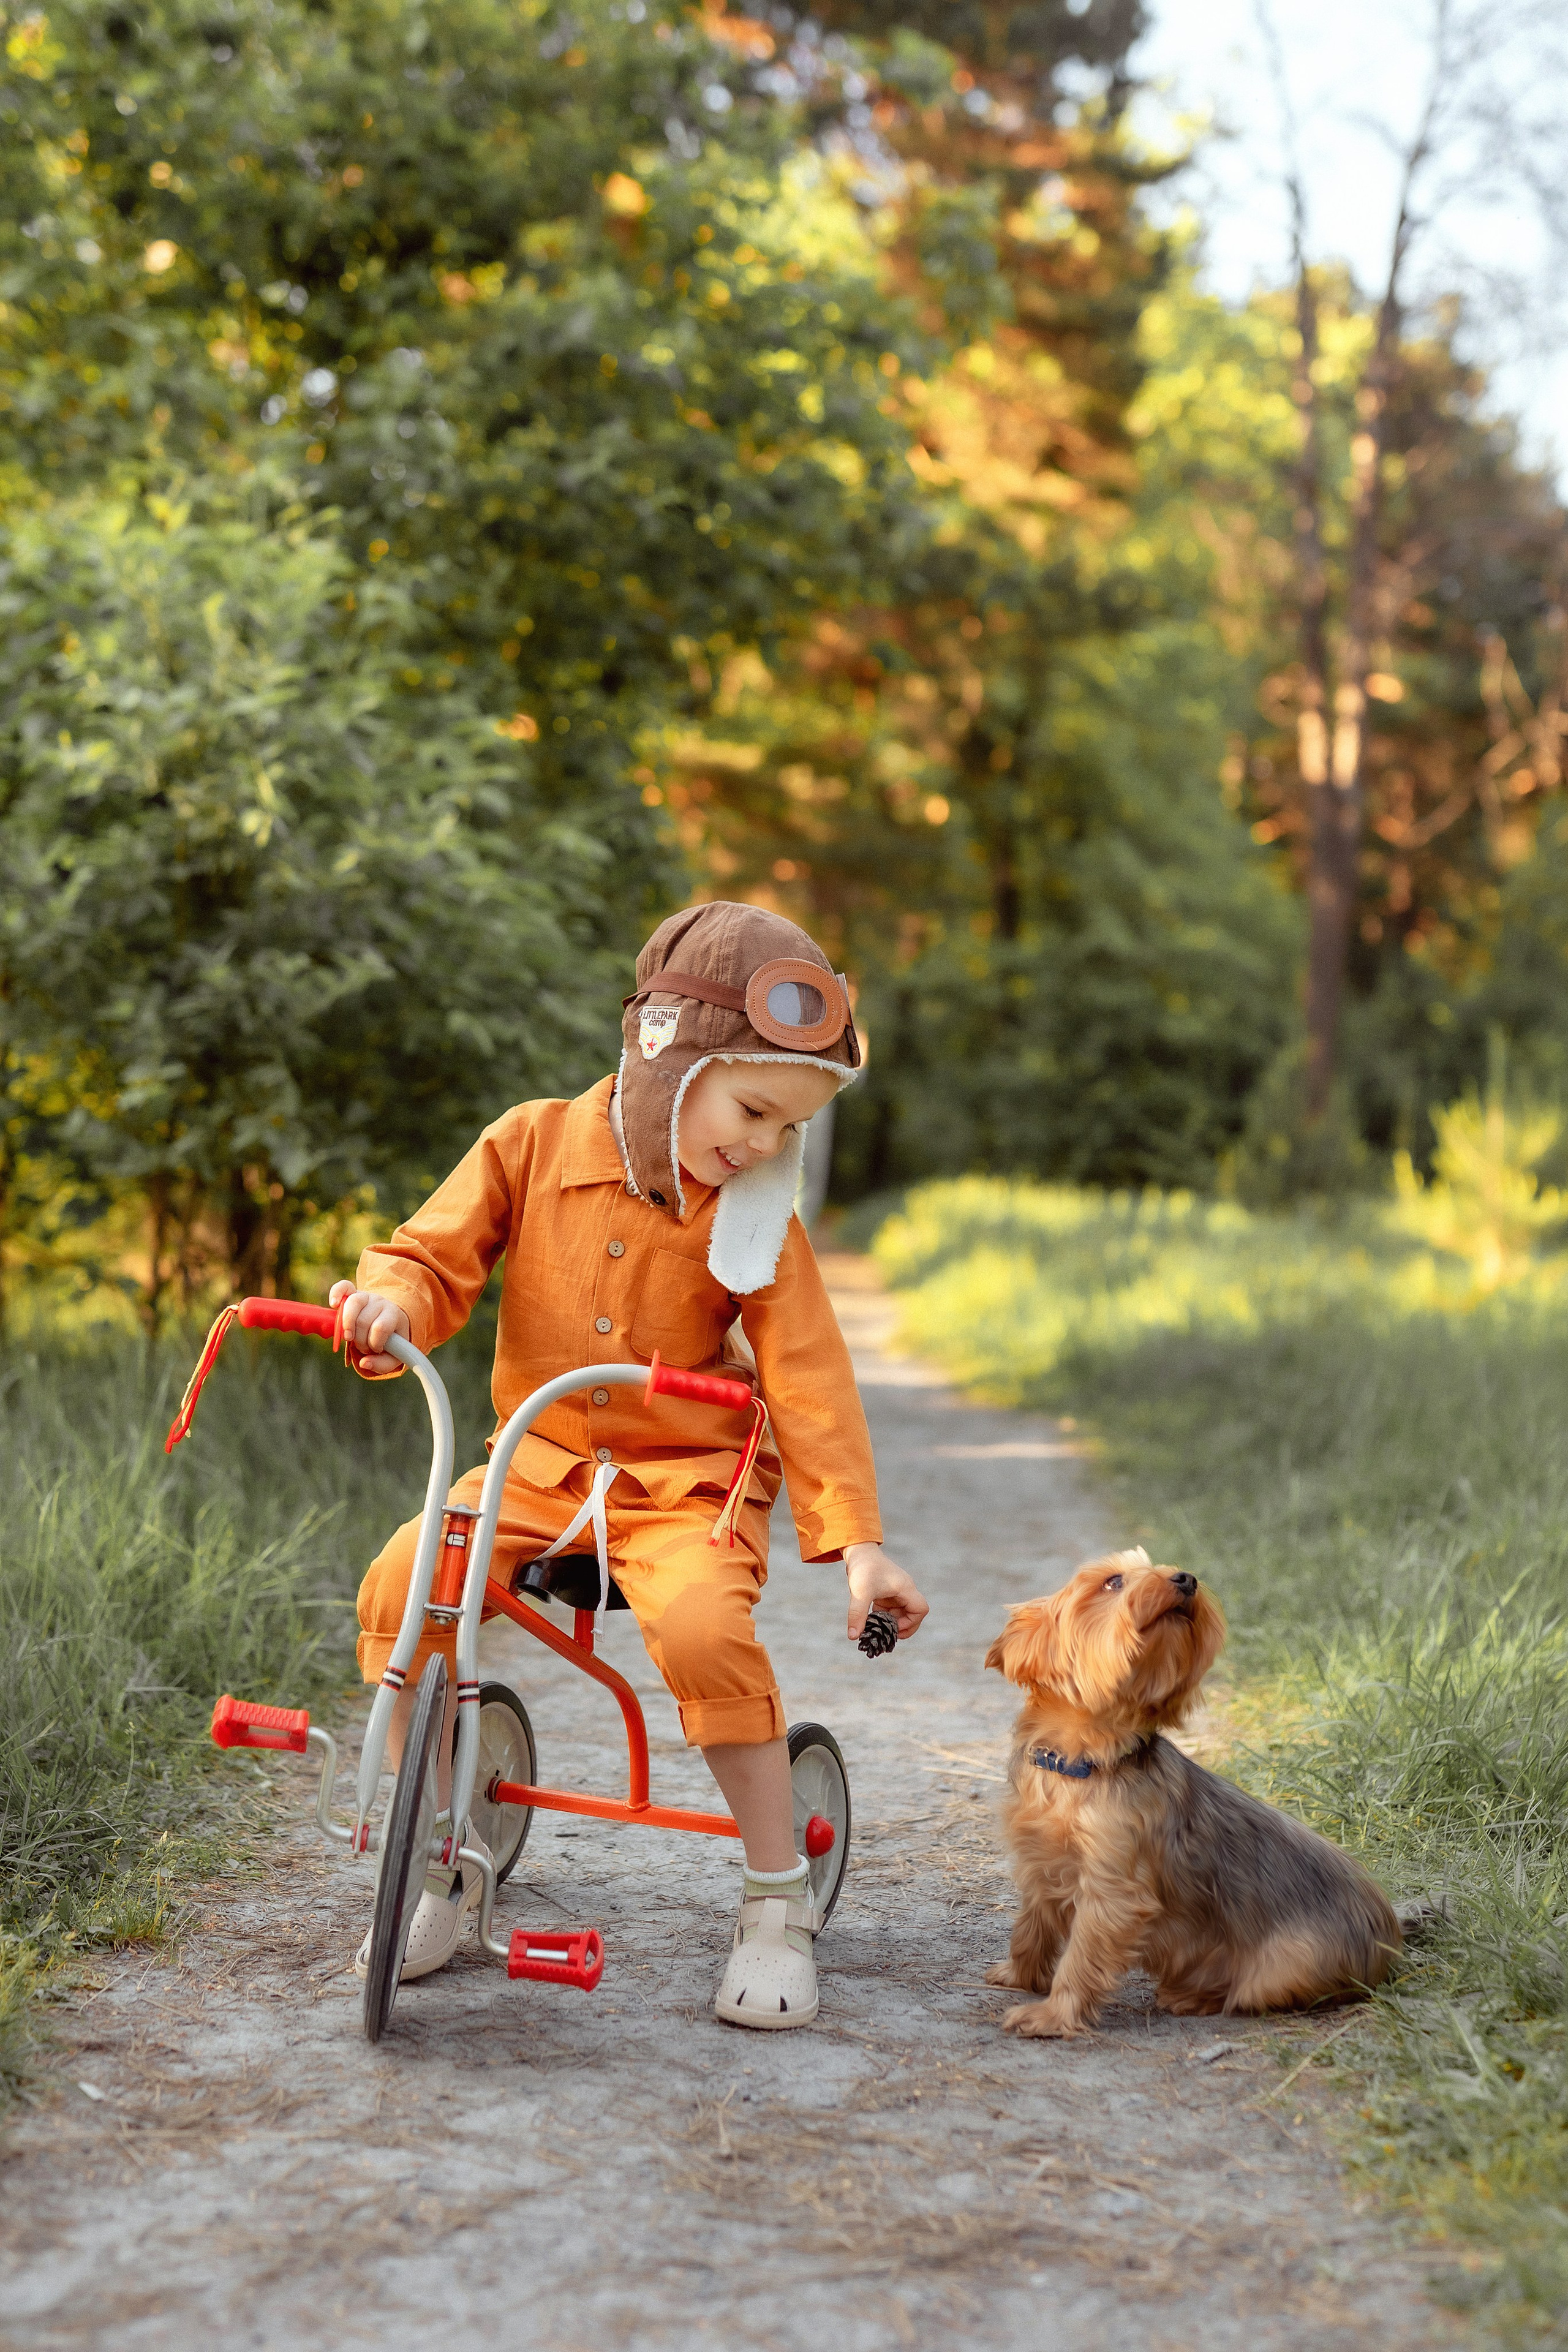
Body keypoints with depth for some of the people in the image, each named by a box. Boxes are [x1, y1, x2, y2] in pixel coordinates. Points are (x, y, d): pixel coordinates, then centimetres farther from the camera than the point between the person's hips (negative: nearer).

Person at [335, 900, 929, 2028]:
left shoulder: (758, 1218, -4)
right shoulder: (533, 1145, -4)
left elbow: (808, 1380, -5)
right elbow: (439, 1254, -5)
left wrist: (858, 1539, -10)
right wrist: (391, 1302, -31)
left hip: (690, 1480, -2)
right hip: (541, 1462, 2)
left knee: (702, 1627, -32)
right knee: (401, 1586, -22)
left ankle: (780, 1900, -12)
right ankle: (442, 1866, -1)